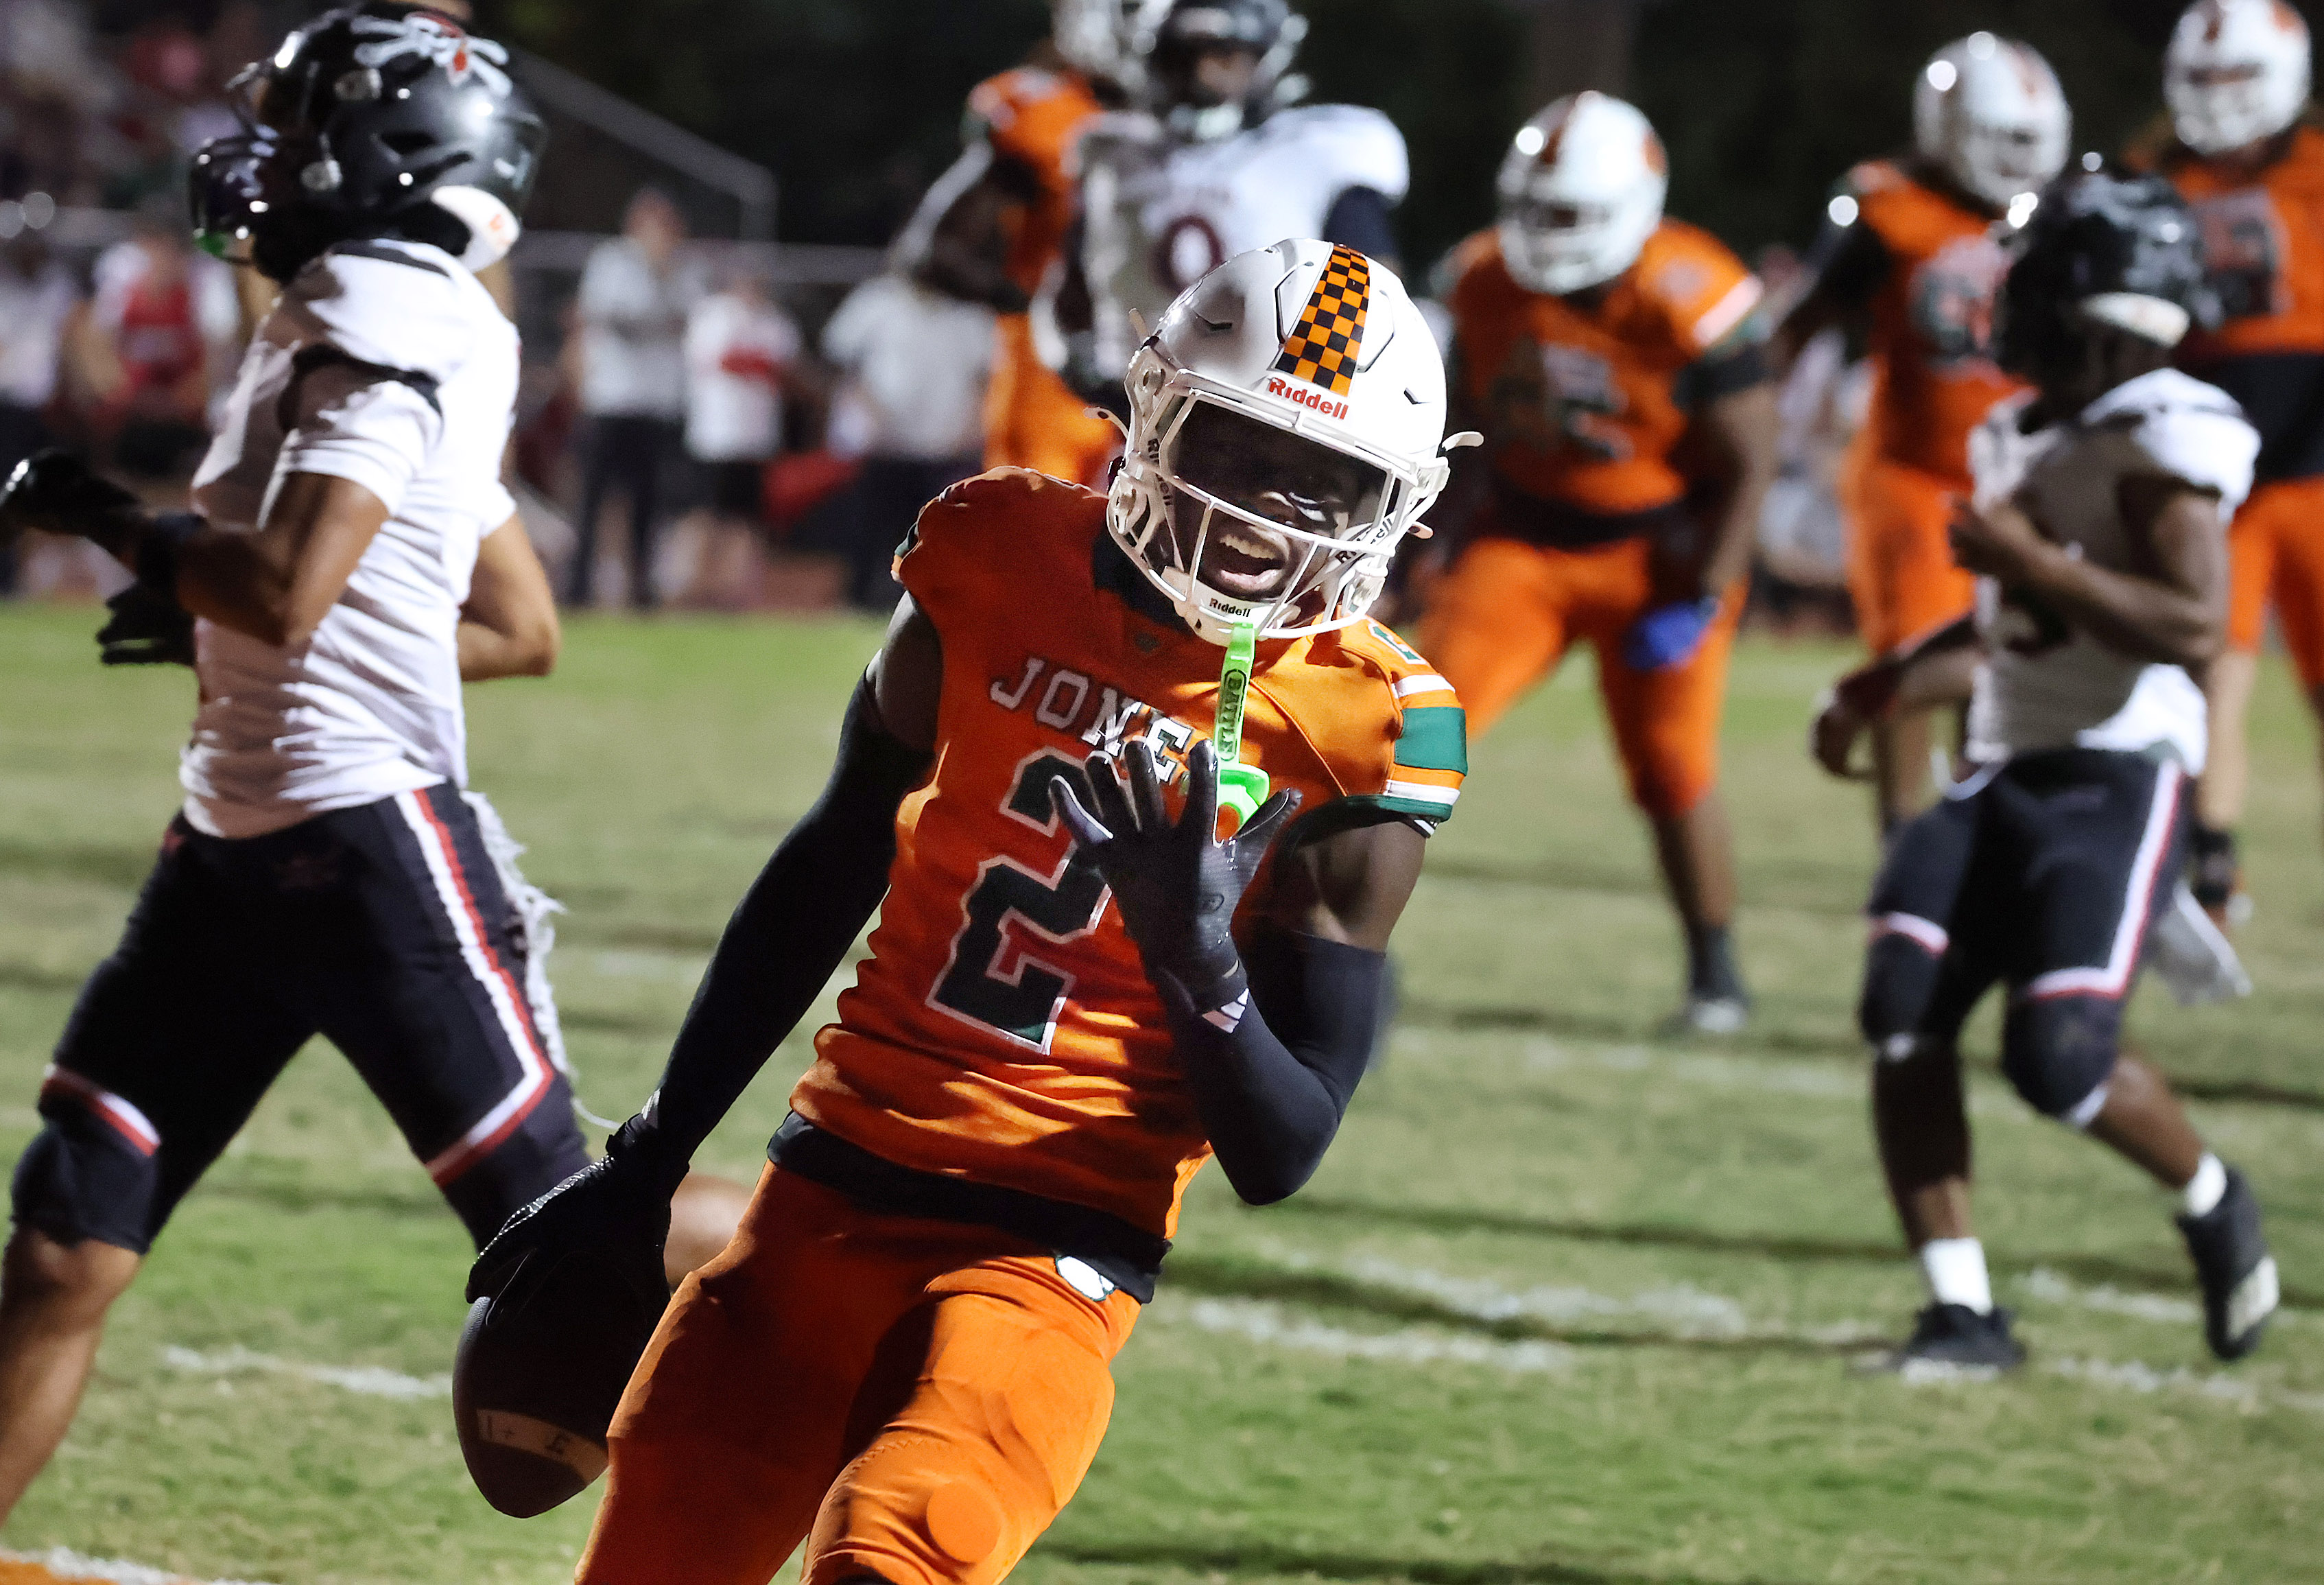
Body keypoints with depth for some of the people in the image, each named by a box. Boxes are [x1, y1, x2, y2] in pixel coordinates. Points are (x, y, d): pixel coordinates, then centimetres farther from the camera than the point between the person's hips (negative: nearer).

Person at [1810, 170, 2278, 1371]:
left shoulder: (2164, 440, -12)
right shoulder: (2020, 437, 16)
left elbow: (2194, 626, -23)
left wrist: (2034, 562, -22)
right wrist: (1882, 691, 20)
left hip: (2116, 779, -8)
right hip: (2002, 774, 8)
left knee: (2060, 1055, -16)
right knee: (1903, 1010, -10)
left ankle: (2215, 1207, 16)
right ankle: (1962, 1312, -5)